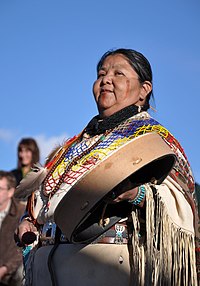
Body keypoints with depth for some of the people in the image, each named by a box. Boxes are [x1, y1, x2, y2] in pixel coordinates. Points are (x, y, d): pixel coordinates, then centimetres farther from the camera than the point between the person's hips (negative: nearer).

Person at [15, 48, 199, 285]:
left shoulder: (152, 136, 3)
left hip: (109, 266, -6)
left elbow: (179, 206, -11)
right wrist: (29, 222, 8)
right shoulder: (76, 145, 24)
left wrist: (137, 194, -28)